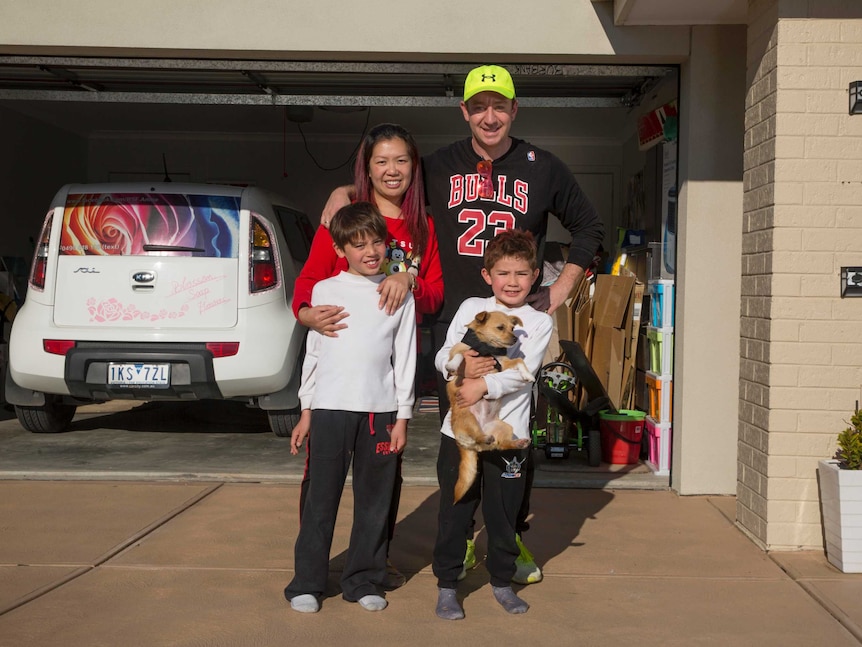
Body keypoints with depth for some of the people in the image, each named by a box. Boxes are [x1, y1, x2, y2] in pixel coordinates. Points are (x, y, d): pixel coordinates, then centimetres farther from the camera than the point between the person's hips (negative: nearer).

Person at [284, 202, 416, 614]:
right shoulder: (325, 290, 7)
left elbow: (404, 359, 7)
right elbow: (313, 352, 10)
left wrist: (402, 417, 2)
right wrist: (306, 412, 8)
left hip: (380, 409, 1)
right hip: (331, 407, -1)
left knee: (374, 500, 6)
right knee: (322, 498, 1)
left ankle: (363, 580, 18)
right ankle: (306, 583, 11)